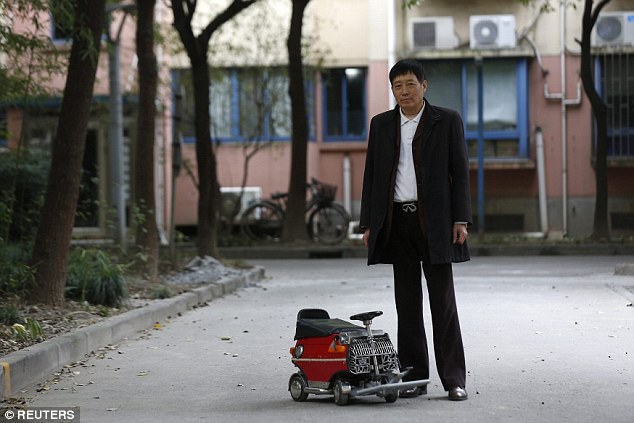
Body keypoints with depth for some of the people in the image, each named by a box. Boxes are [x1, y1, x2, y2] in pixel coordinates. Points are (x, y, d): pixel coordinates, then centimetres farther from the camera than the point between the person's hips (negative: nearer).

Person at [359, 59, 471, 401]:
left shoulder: (447, 121, 2)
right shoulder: (381, 124, 11)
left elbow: (459, 171, 0)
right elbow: (372, 174, 12)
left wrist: (460, 220, -7)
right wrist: (368, 224, 6)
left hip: (434, 221, -3)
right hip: (397, 222, 3)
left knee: (443, 302, -3)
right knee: (407, 304, 5)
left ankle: (454, 379, -1)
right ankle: (414, 377, 9)